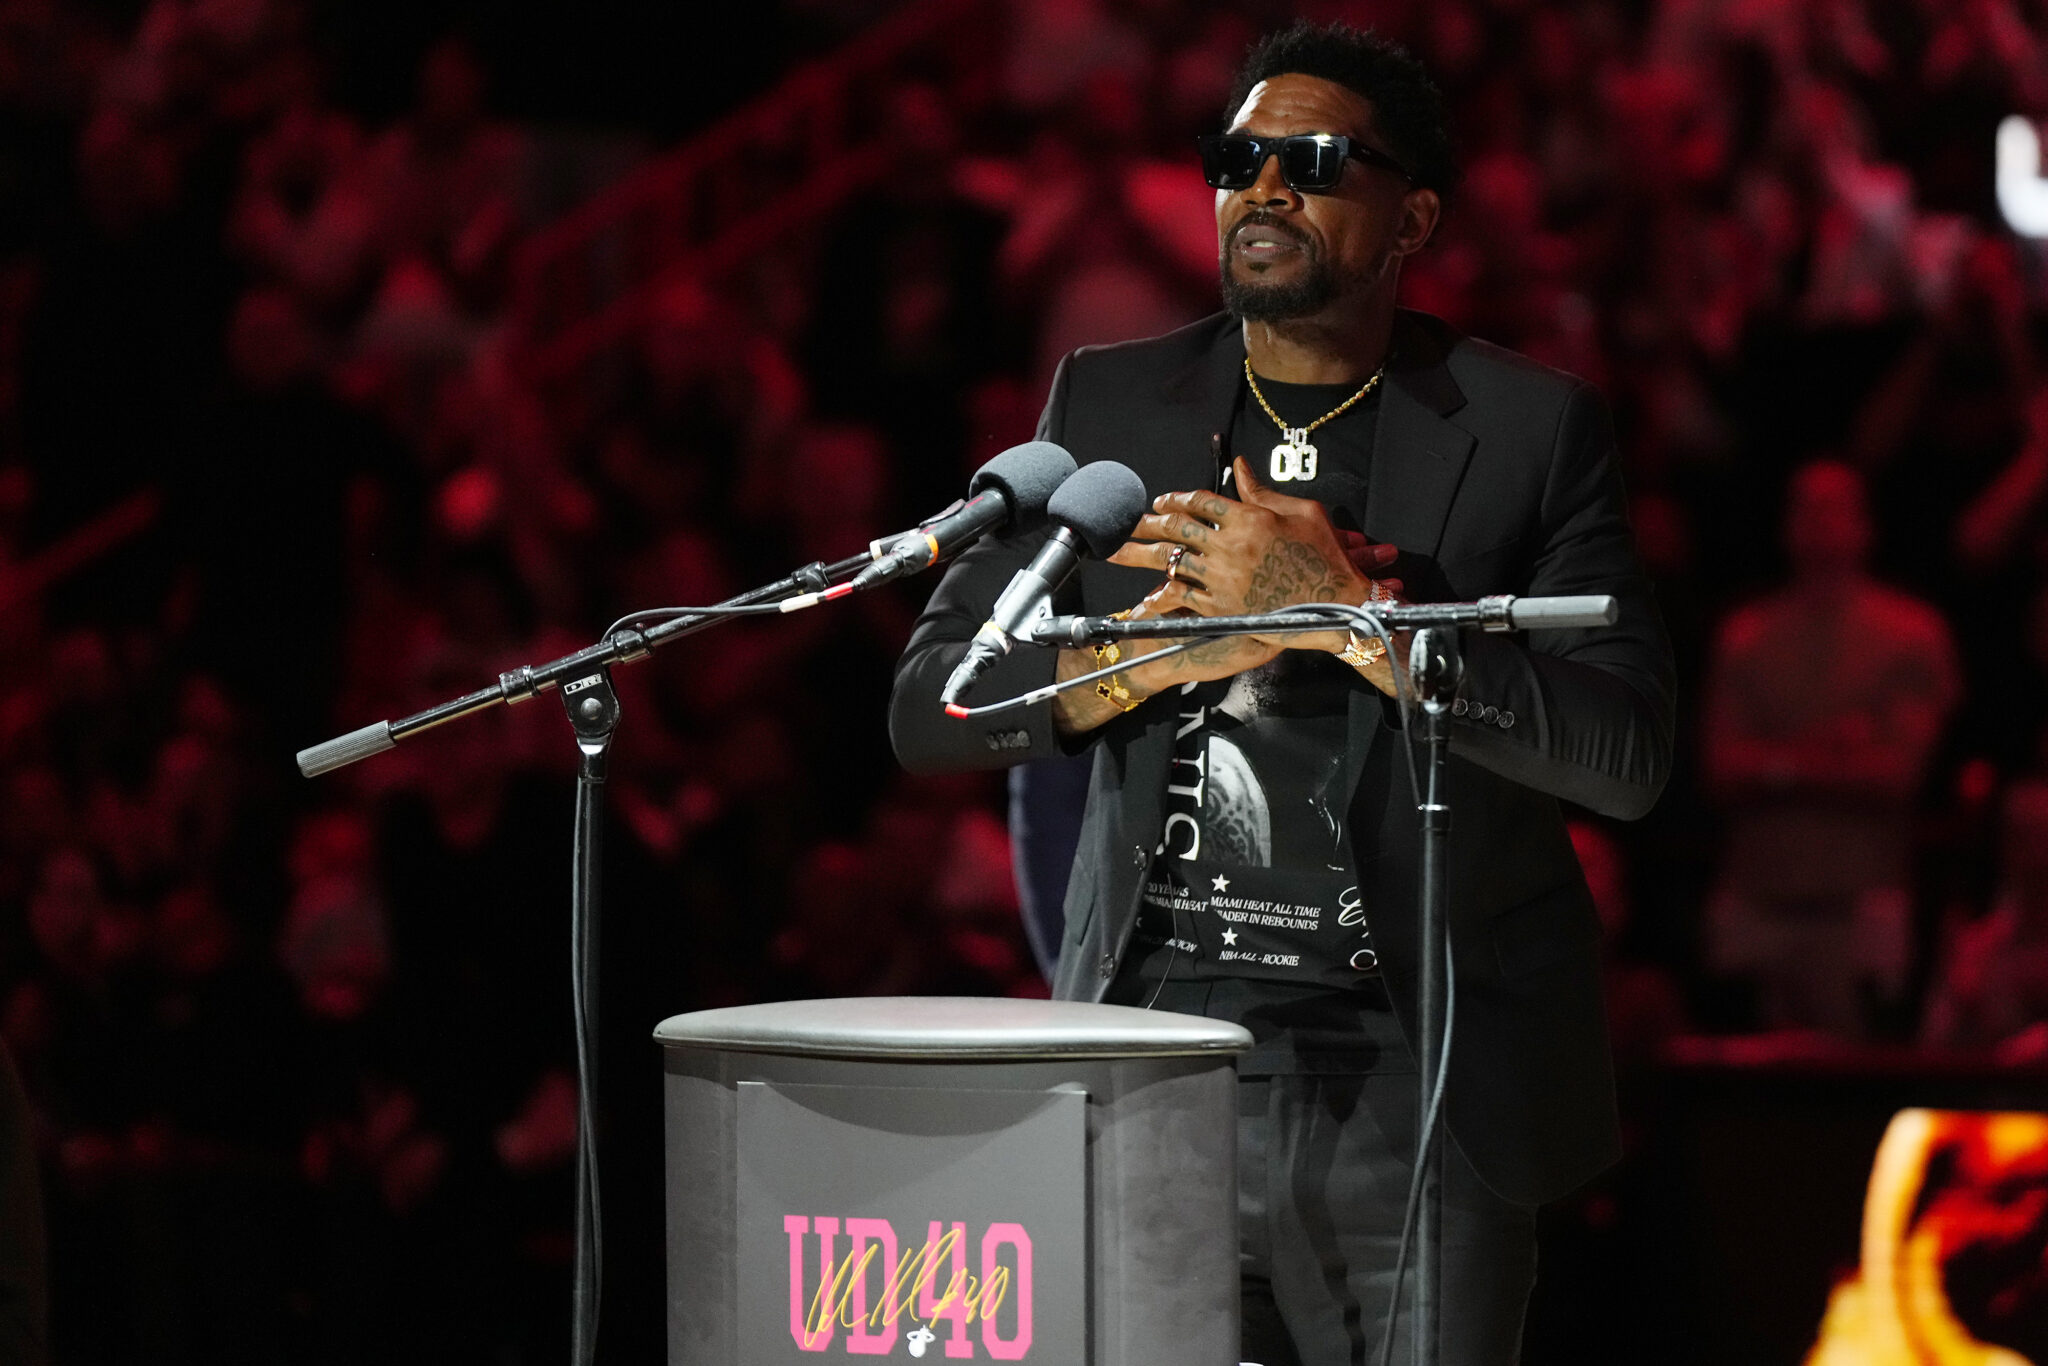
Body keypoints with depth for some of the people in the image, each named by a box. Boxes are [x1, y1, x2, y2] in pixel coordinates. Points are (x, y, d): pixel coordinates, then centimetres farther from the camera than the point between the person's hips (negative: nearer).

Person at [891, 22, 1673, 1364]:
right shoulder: (1110, 404, 10)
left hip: (1413, 1094, -2)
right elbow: (930, 706, 5)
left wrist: (1341, 610, -16)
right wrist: (1172, 644, -11)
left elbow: (1627, 752, -10)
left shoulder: (1530, 429, 1)